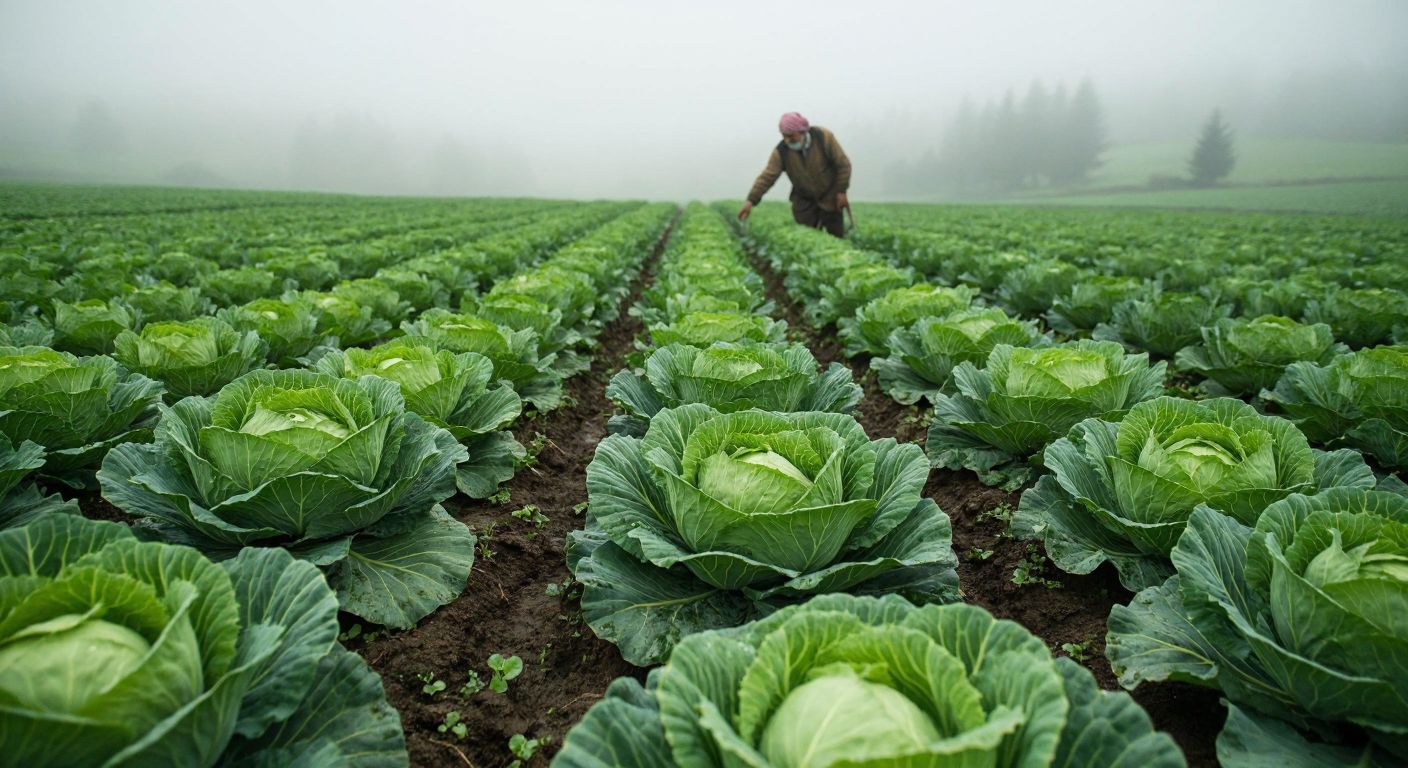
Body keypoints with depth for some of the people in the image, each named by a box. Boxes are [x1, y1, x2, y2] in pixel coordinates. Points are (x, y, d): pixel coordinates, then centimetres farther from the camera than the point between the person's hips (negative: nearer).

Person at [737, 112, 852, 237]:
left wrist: (841, 191, -14)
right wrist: (751, 201, -32)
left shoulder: (824, 137, -19)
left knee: (836, 236, 4)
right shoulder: (781, 151, -16)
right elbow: (767, 176, -21)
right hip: (804, 200, 1)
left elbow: (843, 164, -13)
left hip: (830, 197, -1)